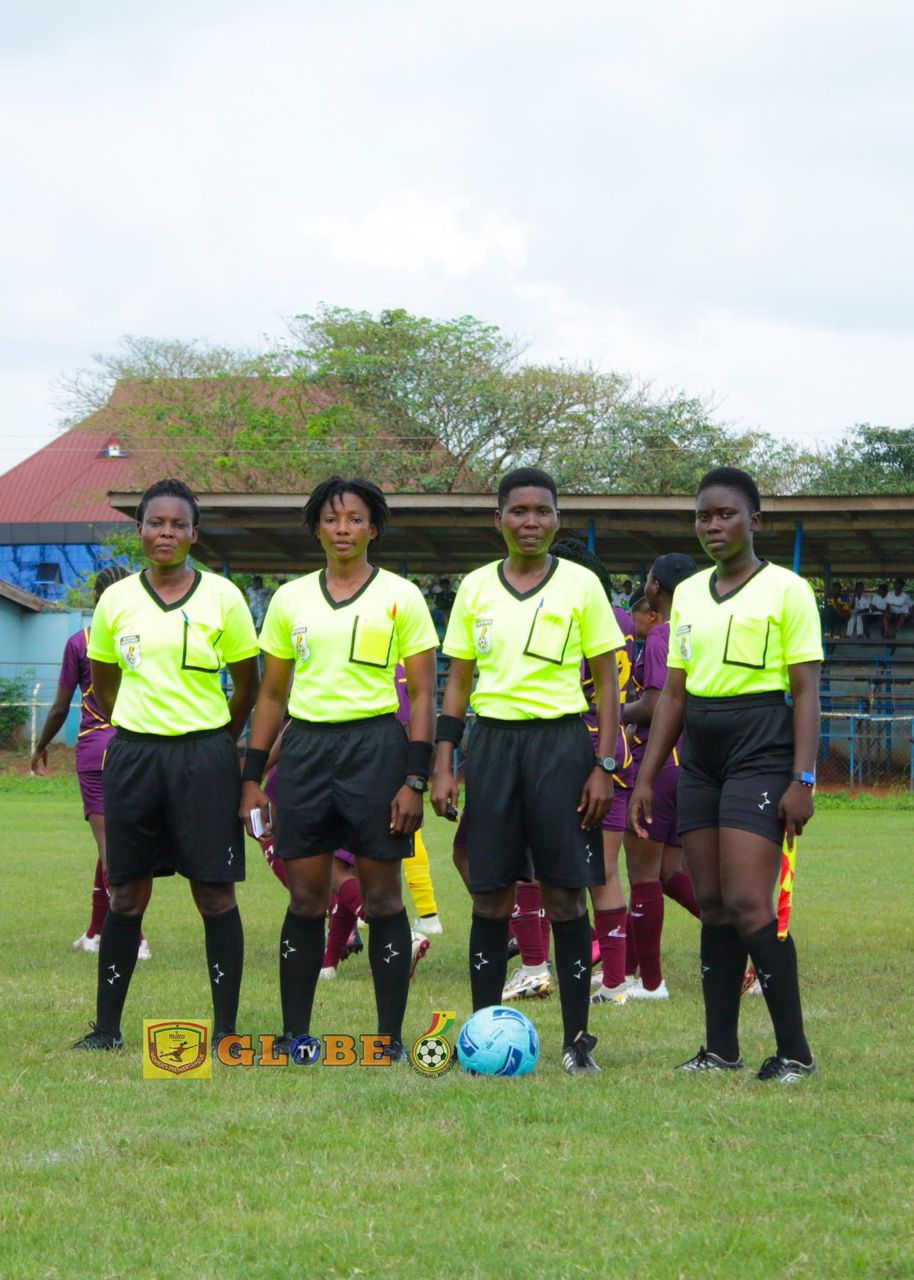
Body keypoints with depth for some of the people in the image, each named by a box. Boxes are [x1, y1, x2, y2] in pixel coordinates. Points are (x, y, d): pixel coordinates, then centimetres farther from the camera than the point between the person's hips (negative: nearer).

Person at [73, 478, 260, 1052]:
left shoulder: (222, 597, -1)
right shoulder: (117, 600, 5)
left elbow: (246, 684, 7)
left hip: (204, 754, -2)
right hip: (132, 755, 2)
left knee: (215, 894, -2)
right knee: (127, 895, 6)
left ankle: (226, 1028, 4)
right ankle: (107, 1027, 13)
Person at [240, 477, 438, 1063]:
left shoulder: (401, 597, 2)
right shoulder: (291, 598, 11)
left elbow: (423, 694, 0)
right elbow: (273, 694, 15)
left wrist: (415, 780, -8)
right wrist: (253, 778, 9)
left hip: (375, 743, -3)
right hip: (305, 747, 3)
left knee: (382, 898, -1)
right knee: (305, 898, 3)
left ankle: (391, 1038, 5)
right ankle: (295, 1036, 9)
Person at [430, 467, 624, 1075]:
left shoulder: (581, 585, 3)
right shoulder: (476, 587, 10)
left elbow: (607, 682, 3)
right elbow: (458, 681, 12)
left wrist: (604, 766, -5)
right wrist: (443, 766, 4)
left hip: (561, 740, -2)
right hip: (493, 740, 2)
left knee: (565, 895, -2)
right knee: (490, 896, 2)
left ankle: (577, 1041, 3)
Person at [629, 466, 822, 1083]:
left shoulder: (786, 589, -4)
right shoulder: (688, 593, 14)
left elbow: (806, 691, -7)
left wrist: (803, 780, -15)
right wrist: (647, 775, 13)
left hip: (761, 752, -6)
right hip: (700, 754, 7)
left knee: (747, 902, -15)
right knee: (713, 905, 5)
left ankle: (795, 1051, -9)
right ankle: (722, 1050, 9)